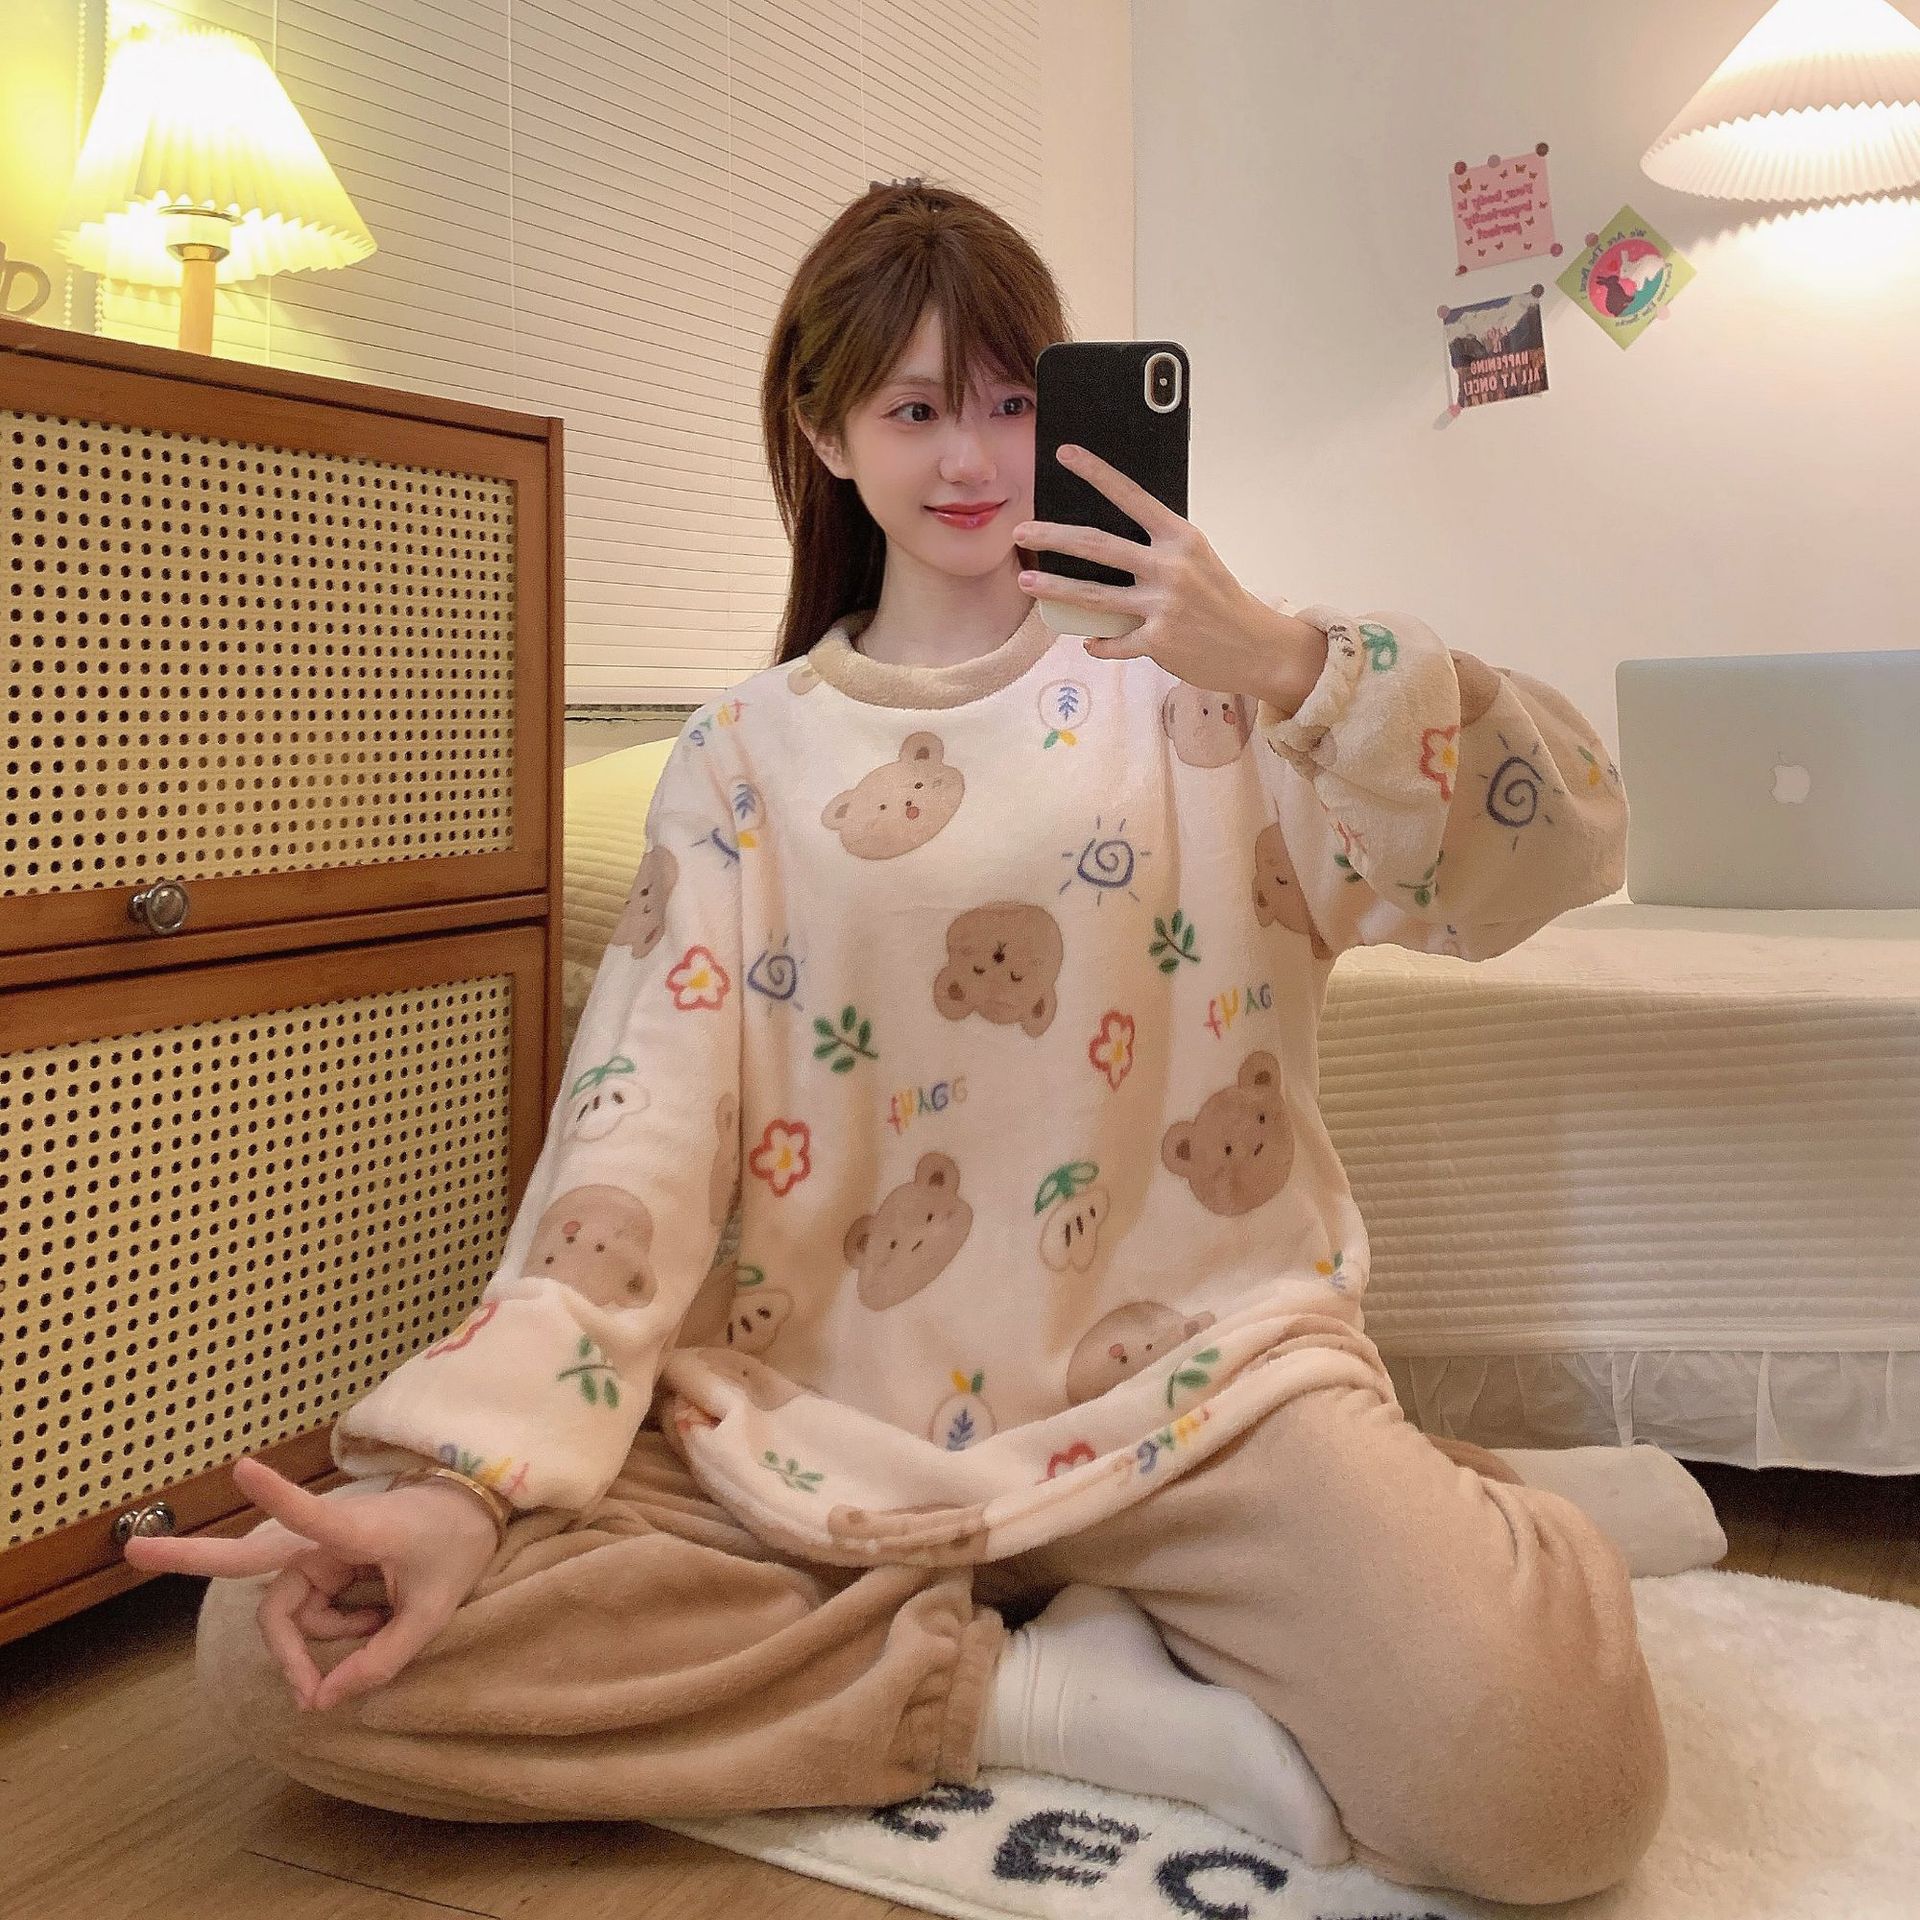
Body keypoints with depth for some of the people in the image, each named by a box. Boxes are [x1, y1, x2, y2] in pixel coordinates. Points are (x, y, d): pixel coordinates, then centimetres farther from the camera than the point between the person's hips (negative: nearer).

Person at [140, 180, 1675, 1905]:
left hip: (1189, 1378, -3)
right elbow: (643, 1133, -1)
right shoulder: (748, 756, 10)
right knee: (284, 1642, -18)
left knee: (1546, 1768, -33)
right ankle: (1042, 1693, -13)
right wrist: (467, 1476, -16)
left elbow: (1568, 845, -4)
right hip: (814, 1423, 4)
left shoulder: (1185, 680, 7)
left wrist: (1294, 661, -21)